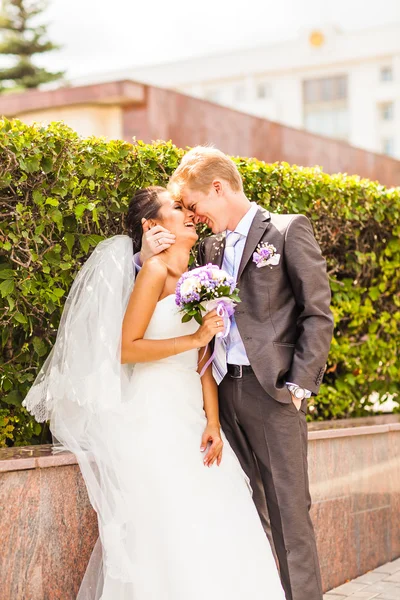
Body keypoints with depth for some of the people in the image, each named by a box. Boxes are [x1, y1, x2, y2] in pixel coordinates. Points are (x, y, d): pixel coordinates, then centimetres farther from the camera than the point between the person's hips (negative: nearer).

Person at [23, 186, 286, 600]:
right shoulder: (155, 271, -7)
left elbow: (203, 362, 8)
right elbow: (126, 348, -14)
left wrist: (212, 423, -1)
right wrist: (195, 338, -17)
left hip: (189, 415, 7)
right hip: (154, 416, -7)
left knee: (214, 522, 6)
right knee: (170, 529, -4)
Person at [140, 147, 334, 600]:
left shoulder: (288, 230, 1)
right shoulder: (212, 245, 18)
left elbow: (318, 313, -3)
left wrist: (300, 384, -10)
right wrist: (148, 261, 0)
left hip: (272, 391, -5)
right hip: (223, 391, 6)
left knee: (288, 513, -3)